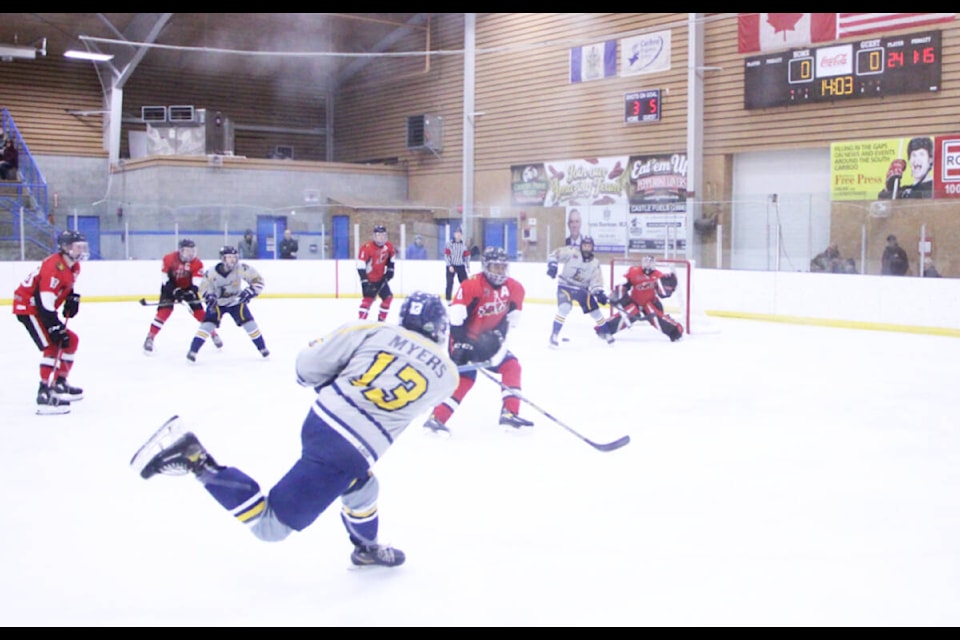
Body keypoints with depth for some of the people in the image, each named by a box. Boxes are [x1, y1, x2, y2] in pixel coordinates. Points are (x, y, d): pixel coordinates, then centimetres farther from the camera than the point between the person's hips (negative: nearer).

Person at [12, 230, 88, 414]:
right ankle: (45, 394, -26)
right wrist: (56, 329, -30)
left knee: (71, 340, 14)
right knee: (53, 346, -22)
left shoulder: (73, 267, 4)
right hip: (27, 307, -10)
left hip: (42, 309, 10)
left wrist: (72, 298, 4)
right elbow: (45, 303, -30)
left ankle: (59, 383, 24)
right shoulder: (54, 267, -27)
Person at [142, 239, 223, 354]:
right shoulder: (169, 259, -23)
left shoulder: (197, 263, -19)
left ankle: (213, 334, 13)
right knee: (164, 310, -18)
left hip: (187, 287, 2)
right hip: (170, 287, -2)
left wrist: (191, 292, -40)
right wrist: (175, 291, -29)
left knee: (199, 311, -4)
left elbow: (196, 282, -22)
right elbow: (166, 279, -18)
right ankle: (150, 337, -13)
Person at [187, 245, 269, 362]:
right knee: (208, 323, -19)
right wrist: (209, 297, -30)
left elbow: (258, 280, -17)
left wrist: (250, 291, -31)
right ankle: (193, 350, -14)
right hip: (218, 303, -1)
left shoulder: (242, 268, -24)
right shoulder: (212, 273, -24)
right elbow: (203, 288, -10)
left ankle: (262, 348, 10)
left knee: (249, 323, -9)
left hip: (236, 301, 1)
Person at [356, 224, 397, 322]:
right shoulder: (367, 247, -25)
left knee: (388, 297, 8)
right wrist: (364, 281, -28)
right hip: (369, 278, -7)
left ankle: (381, 320, 21)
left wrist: (390, 270, 7)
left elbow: (391, 258, 17)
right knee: (369, 298, -17)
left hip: (381, 278, 7)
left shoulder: (389, 246, -5)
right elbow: (360, 264, -25)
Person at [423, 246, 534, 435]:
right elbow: (455, 314, -26)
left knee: (512, 367, -1)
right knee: (464, 377, -17)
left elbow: (512, 319, -1)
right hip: (466, 337, -7)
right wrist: (460, 342, -29)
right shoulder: (472, 285, -23)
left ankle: (510, 414, 4)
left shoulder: (514, 288, -5)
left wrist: (499, 336, -12)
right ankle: (436, 418, -16)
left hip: (489, 339, 7)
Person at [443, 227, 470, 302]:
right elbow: (446, 255, -11)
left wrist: (468, 267, 7)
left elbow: (467, 256, 10)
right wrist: (449, 266, -17)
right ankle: (448, 300, -4)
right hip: (451, 266, -4)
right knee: (450, 283, -9)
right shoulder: (449, 243, -8)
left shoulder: (464, 244, 5)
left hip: (460, 266, 4)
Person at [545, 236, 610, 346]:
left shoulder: (595, 263, -1)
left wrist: (599, 293, -21)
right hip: (565, 285, -4)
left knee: (595, 310, 5)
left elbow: (596, 281, -4)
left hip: (582, 288, 4)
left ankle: (604, 332, 27)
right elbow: (555, 254, -12)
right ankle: (554, 334, -19)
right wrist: (552, 265, -29)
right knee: (564, 308, -28)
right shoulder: (571, 252, -12)